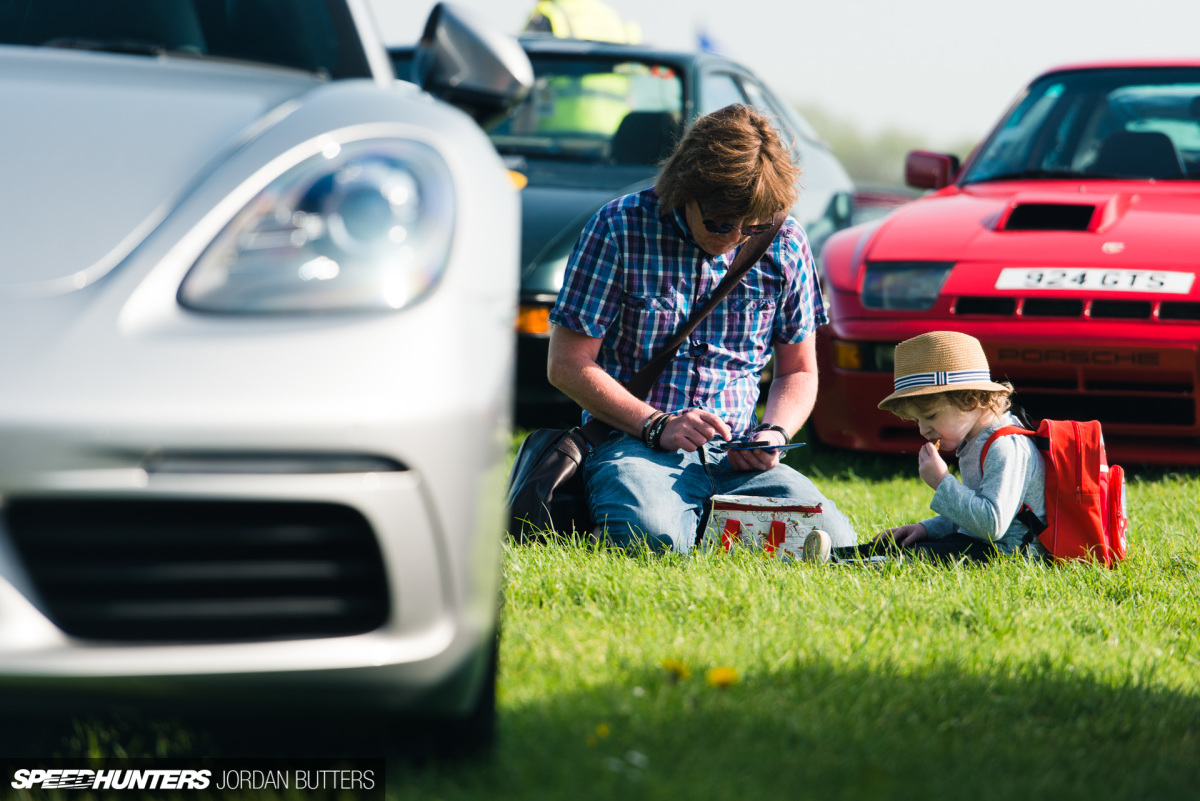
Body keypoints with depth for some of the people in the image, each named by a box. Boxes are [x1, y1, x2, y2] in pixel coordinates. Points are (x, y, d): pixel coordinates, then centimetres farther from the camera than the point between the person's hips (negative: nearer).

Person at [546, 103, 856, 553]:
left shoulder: (784, 245, 5)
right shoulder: (621, 229, -6)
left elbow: (798, 371, 16)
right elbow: (568, 365, -6)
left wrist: (775, 433, -6)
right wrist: (656, 426, -16)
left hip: (736, 458, 4)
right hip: (634, 442, -4)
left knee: (833, 541, -23)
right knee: (653, 535, -38)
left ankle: (703, 518, 3)